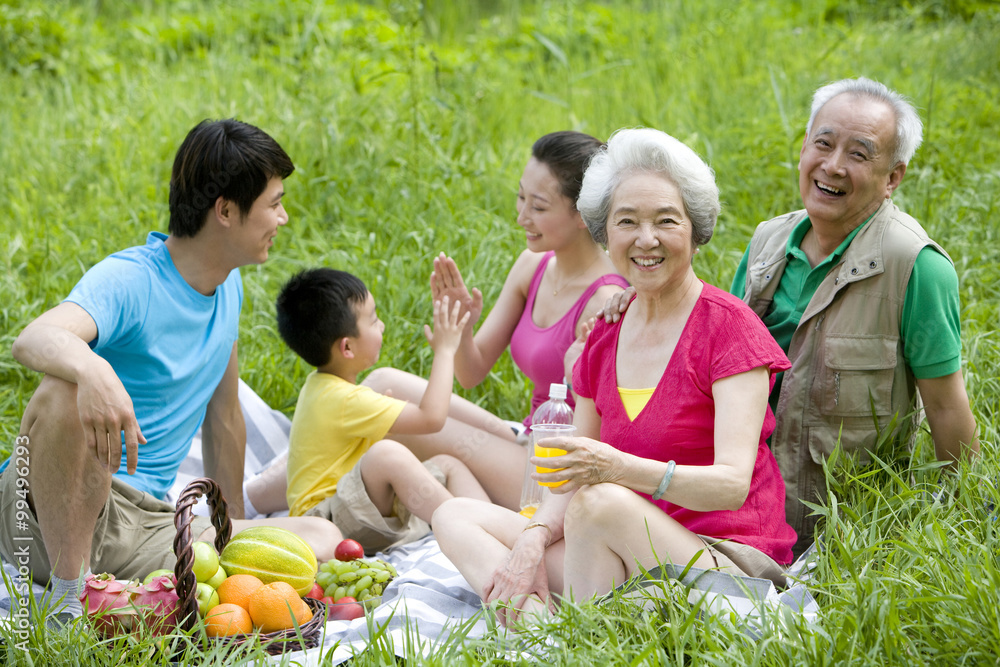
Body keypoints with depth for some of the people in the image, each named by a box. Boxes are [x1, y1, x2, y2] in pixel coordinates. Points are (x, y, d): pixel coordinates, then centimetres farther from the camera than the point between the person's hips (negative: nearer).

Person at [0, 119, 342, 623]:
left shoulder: (229, 288, 9)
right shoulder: (128, 281, -16)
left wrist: (235, 537, 25)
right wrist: (94, 368, -59)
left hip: (146, 523, 7)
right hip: (46, 511, -7)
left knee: (323, 541, -11)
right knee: (65, 390, -38)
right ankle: (70, 593, -26)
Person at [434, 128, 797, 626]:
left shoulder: (730, 328, -9)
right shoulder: (604, 335, 11)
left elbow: (733, 484, -20)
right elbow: (578, 476, 11)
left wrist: (620, 468, -35)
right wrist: (536, 537, -11)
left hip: (723, 558, -7)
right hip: (627, 563, 7)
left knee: (602, 502, -34)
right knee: (456, 516, -2)